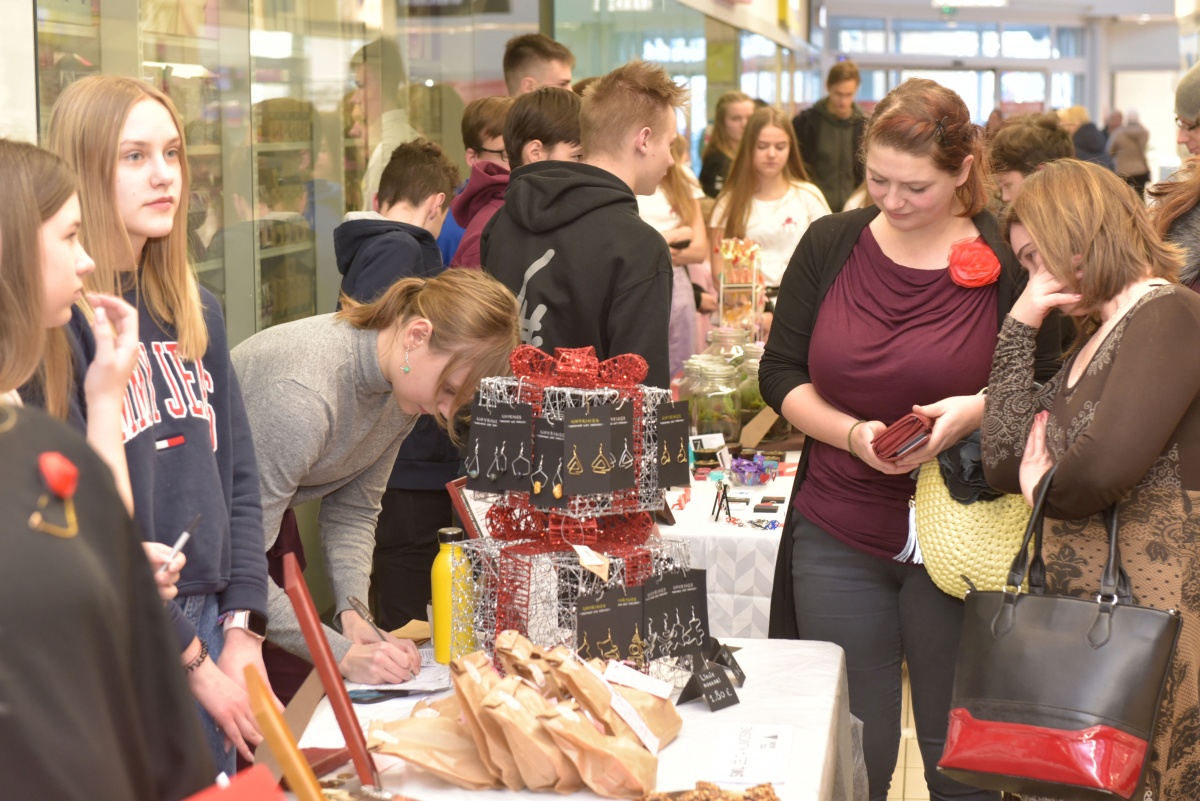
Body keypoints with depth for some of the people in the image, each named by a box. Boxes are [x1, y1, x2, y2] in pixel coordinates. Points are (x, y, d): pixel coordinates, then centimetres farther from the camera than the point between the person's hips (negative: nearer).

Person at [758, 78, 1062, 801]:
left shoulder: (1008, 261, -6)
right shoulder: (831, 244, 2)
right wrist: (853, 433, -12)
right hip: (839, 538, 2)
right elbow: (780, 375, 5)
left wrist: (981, 409, -21)